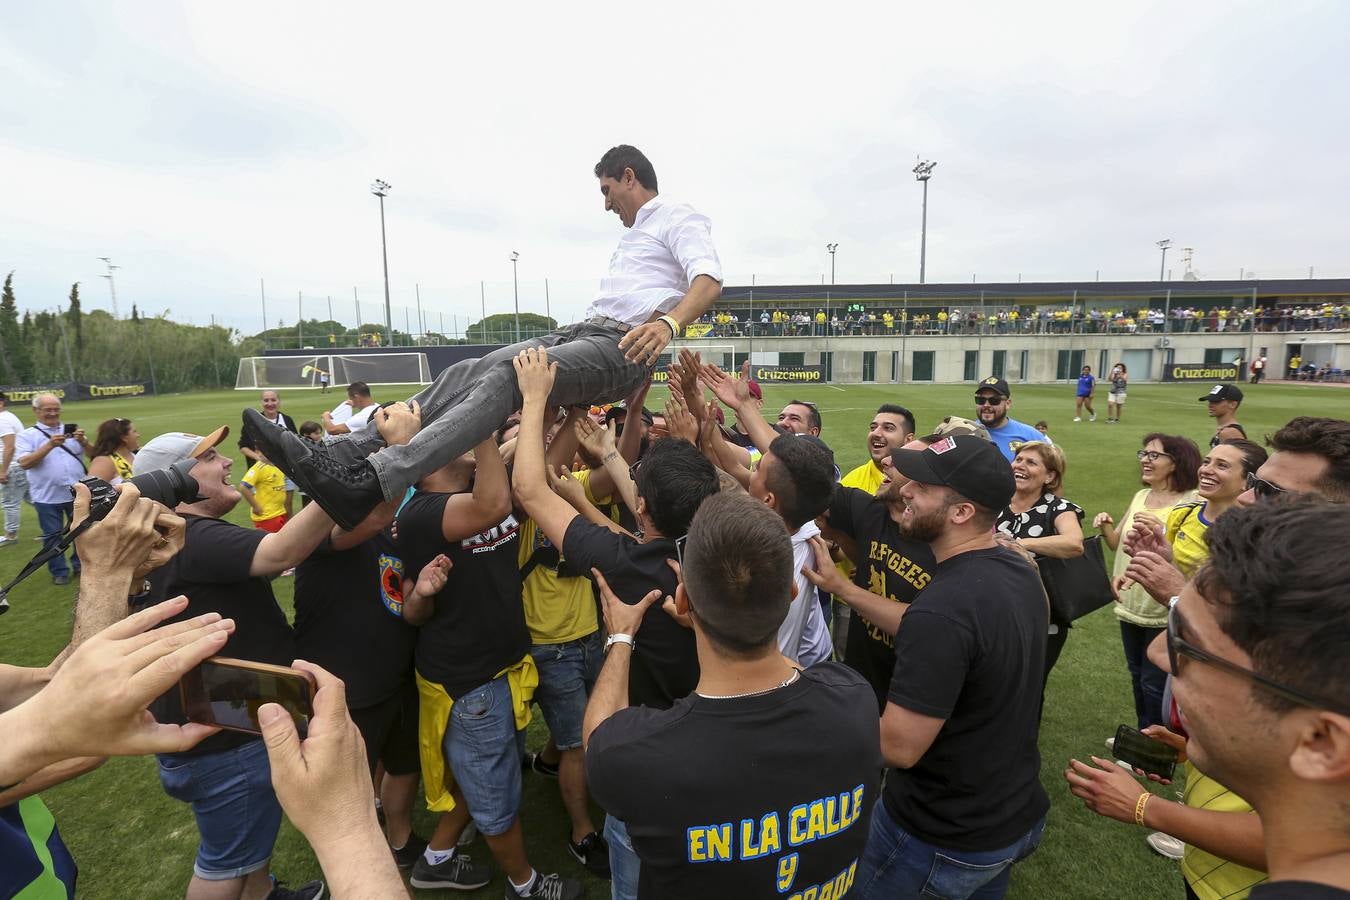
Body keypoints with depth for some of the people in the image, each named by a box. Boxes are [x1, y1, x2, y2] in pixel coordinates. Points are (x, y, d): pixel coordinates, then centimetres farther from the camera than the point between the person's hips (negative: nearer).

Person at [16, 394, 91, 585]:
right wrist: (50, 445, -23)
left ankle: (81, 565, 26)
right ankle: (59, 572, 18)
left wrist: (82, 441, -18)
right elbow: (25, 463, -12)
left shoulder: (72, 431, 8)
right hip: (47, 497, -2)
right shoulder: (27, 435, 1)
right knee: (52, 535, 7)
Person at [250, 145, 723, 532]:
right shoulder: (634, 233, 36)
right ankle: (343, 457, -20)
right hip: (581, 332, 9)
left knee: (503, 378, -32)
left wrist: (668, 322, -32)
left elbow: (709, 280, -14)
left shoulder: (680, 218, 6)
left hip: (621, 349, -9)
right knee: (464, 373, -11)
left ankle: (369, 483, -42)